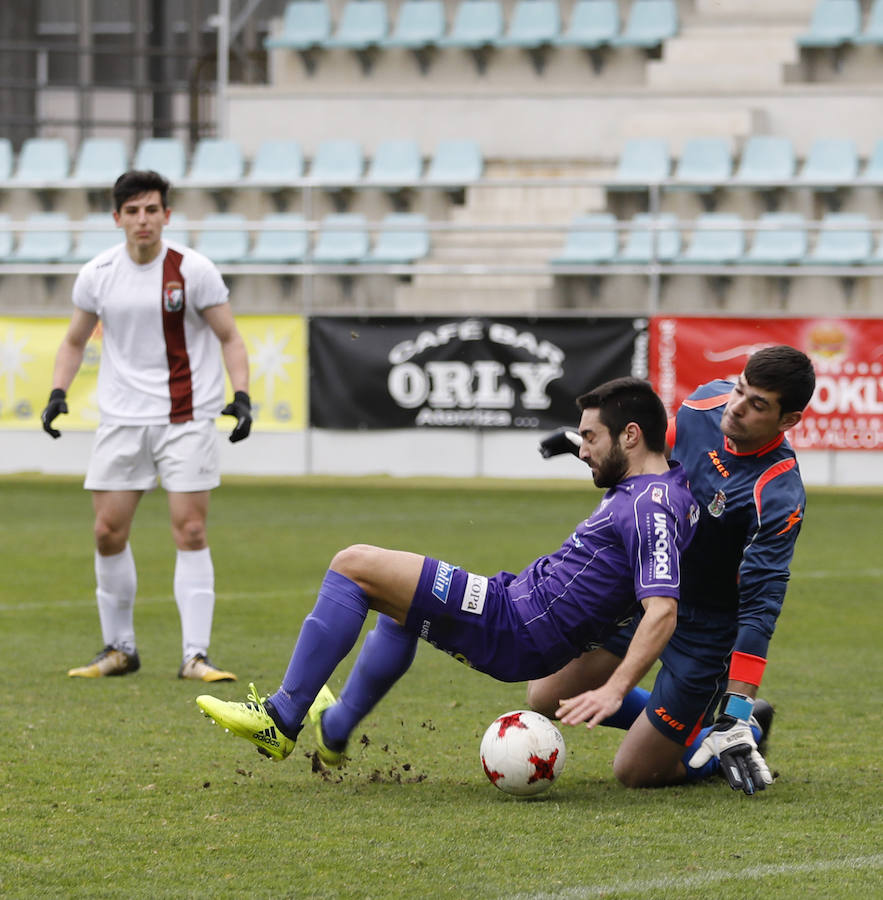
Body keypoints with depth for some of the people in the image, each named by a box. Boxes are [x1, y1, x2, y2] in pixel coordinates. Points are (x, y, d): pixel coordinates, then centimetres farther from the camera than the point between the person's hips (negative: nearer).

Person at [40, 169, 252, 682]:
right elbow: (75, 341, 16)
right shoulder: (98, 275, 2)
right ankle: (119, 649, 16)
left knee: (191, 532, -8)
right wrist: (58, 393, 1)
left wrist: (241, 395, -14)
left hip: (187, 418, -3)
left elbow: (230, 338, 0)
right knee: (109, 532, 1)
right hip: (122, 418, 3)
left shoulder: (193, 271, -6)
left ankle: (196, 656, -7)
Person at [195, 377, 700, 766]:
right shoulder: (666, 488, 9)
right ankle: (335, 731, 47)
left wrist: (615, 690, -36)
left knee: (355, 566, -10)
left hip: (517, 626, -11)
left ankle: (282, 720, -5)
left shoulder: (650, 508, -20)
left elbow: (662, 611, -30)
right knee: (397, 602, 36)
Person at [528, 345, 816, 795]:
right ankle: (686, 722, 23)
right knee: (547, 697, 7)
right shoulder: (708, 400, -13)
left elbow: (760, 606, -35)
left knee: (635, 772, -3)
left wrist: (738, 713, -38)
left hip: (705, 626, -7)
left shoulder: (779, 497, -32)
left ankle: (740, 729, 20)